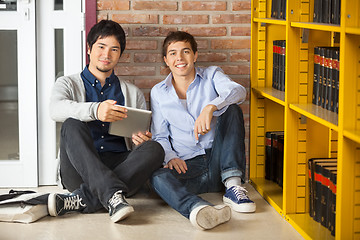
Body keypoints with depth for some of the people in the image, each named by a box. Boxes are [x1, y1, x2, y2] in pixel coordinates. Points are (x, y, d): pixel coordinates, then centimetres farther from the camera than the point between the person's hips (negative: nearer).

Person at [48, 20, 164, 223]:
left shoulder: (133, 93, 24)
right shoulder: (68, 84, 15)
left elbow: (144, 137, 19)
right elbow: (56, 109, -10)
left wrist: (142, 140, -8)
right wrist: (94, 110, -30)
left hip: (121, 166, 2)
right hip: (80, 170, -2)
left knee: (155, 149, -27)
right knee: (72, 124, -28)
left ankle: (82, 199, -36)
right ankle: (112, 194, -46)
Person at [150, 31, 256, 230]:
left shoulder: (211, 76, 7)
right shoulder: (158, 92, 13)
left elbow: (238, 91, -16)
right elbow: (159, 136, 11)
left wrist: (210, 107, -36)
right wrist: (170, 156, -13)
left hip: (218, 161, 0)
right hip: (187, 165, 0)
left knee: (231, 108, -19)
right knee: (157, 177, -31)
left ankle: (232, 186, -28)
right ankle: (198, 209, -64)